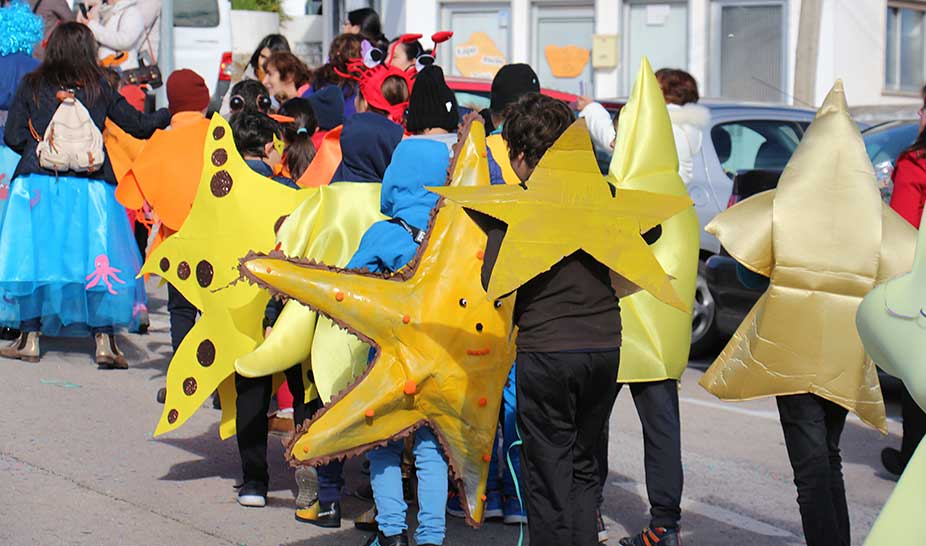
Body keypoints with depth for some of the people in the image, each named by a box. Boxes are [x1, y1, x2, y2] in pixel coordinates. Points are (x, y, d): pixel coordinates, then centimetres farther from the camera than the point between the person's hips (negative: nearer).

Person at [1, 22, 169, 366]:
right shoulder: (98, 87, 3)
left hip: (37, 185, 0)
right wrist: (170, 113, 26)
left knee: (34, 256, 8)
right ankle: (104, 341, 1)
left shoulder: (32, 85, 3)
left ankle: (30, 338, 11)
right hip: (88, 189, 0)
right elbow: (140, 125, 8)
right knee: (97, 259, 4)